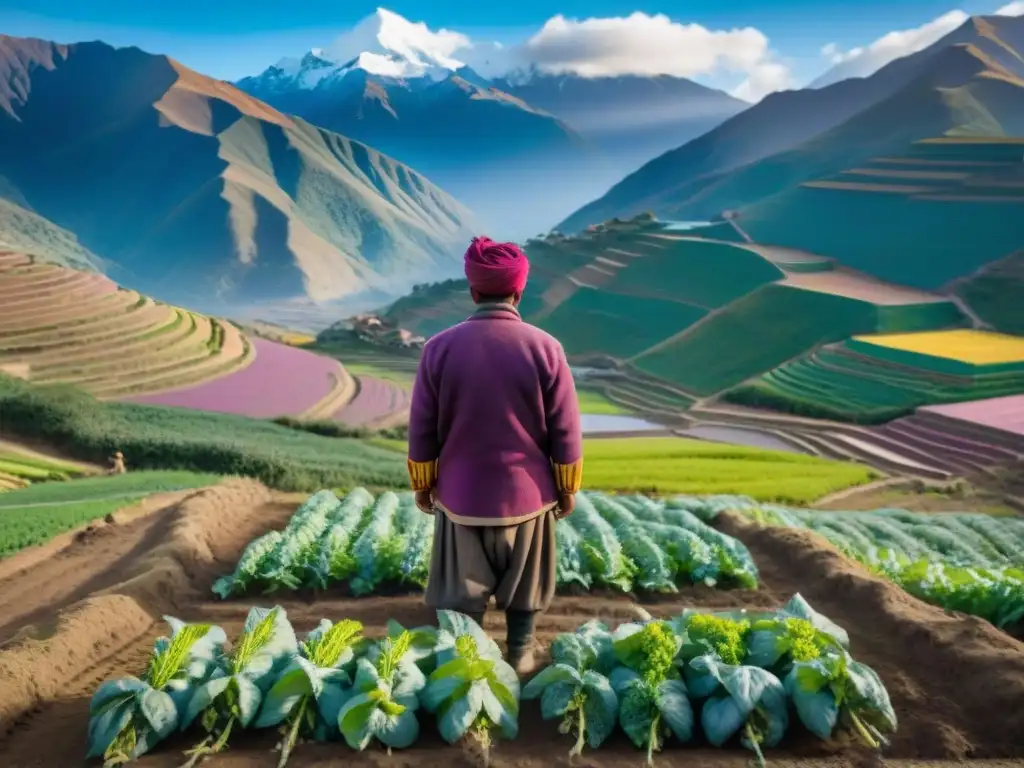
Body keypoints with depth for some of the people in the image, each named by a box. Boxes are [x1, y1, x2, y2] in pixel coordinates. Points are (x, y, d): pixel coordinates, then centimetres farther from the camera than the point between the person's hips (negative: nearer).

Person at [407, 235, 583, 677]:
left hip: (461, 494, 0)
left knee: (463, 592, 14)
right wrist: (567, 489, 6)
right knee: (524, 586, 19)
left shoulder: (440, 347, -10)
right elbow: (565, 431, -6)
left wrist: (423, 485, 10)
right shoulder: (545, 348, -12)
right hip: (527, 493, 0)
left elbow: (422, 429, -3)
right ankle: (520, 655, 33)